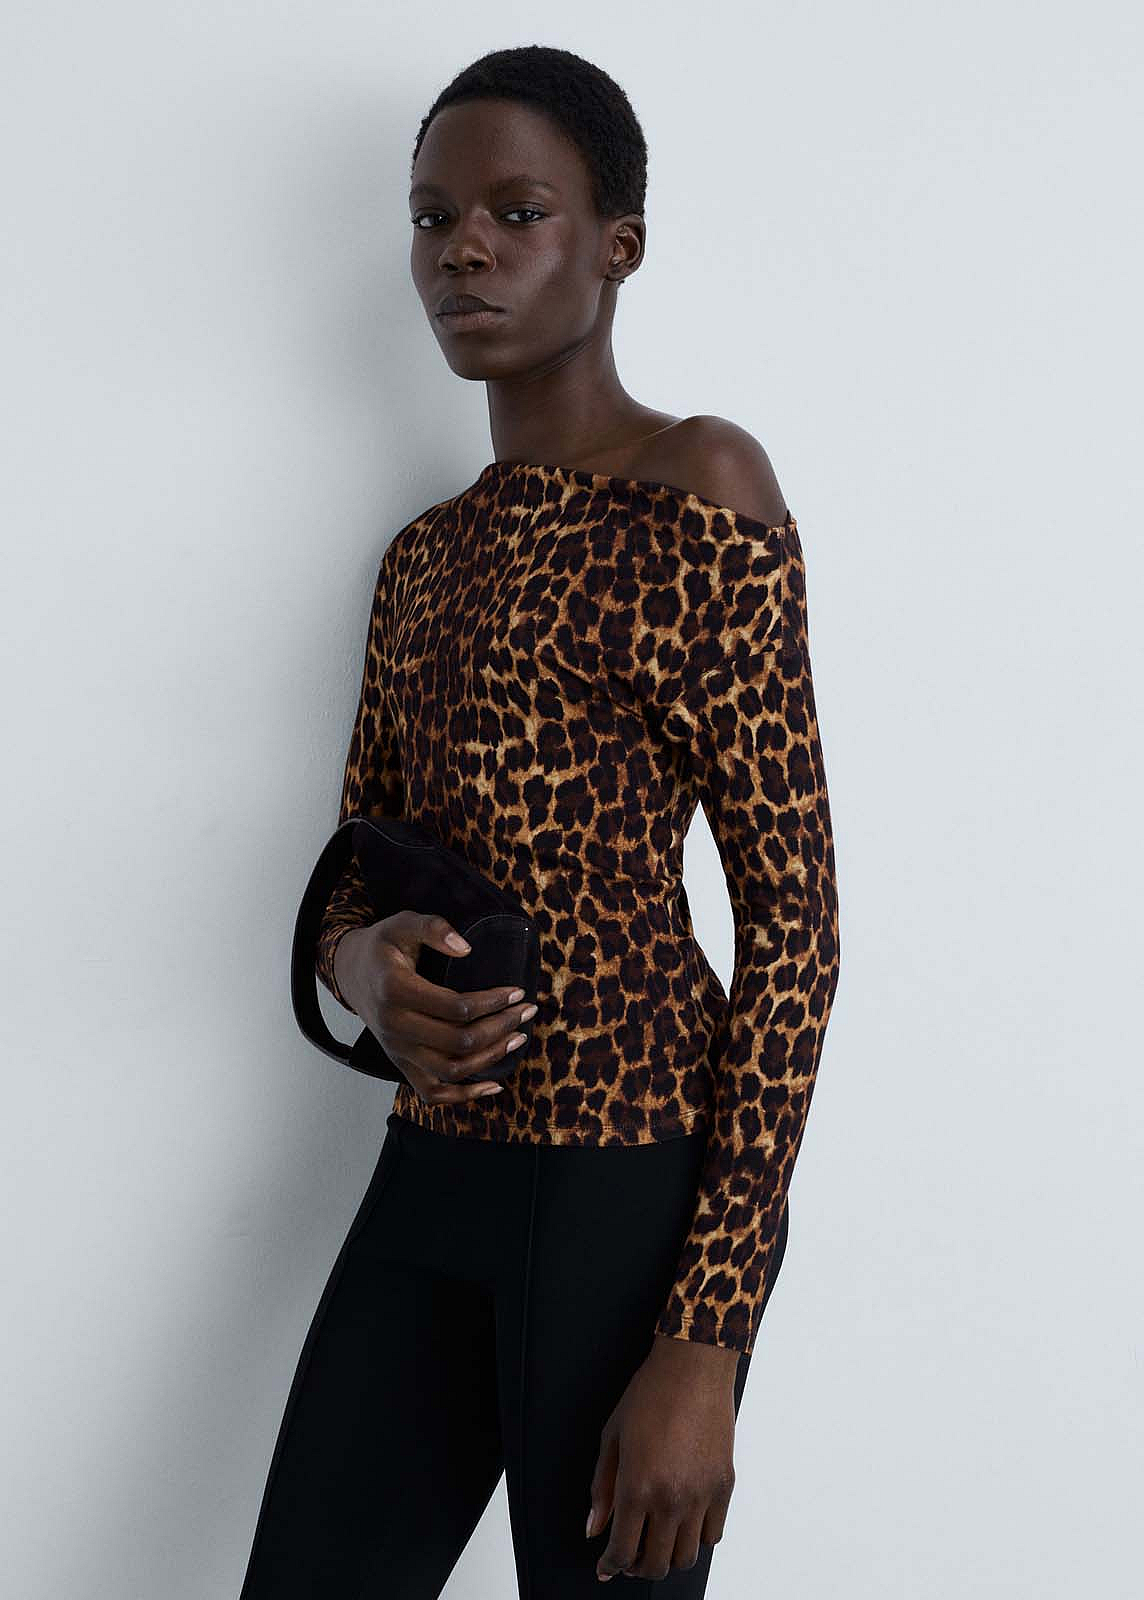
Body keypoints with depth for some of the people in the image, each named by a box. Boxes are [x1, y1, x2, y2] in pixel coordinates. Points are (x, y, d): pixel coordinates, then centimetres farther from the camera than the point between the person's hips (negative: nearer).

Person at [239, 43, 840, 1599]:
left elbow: (797, 921, -11)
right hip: (433, 1174, 7)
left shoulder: (697, 494, -7)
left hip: (633, 1178, -7)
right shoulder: (425, 558, 15)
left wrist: (706, 1343, -17)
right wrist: (370, 969, -7)